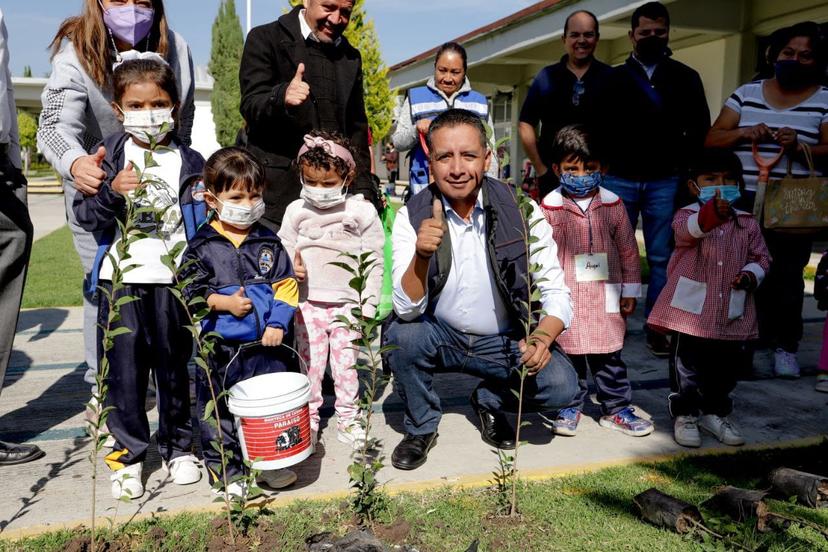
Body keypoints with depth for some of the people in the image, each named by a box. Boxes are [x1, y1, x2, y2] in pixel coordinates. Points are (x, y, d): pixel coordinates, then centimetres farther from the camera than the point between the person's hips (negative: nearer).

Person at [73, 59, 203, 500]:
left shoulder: (189, 162, 5)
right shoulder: (108, 157, 3)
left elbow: (205, 223, 9)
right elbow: (85, 216, -1)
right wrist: (111, 192, -19)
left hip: (173, 281, 1)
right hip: (121, 279, 0)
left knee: (173, 365, 11)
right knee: (123, 369, 4)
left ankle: (177, 446, 27)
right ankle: (129, 452, 18)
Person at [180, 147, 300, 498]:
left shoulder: (268, 242, 4)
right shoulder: (202, 246, -2)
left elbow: (286, 286, 4)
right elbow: (189, 291, -3)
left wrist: (278, 323, -8)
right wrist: (224, 302, -16)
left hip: (266, 343, 2)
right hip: (220, 347, -1)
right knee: (218, 409, 9)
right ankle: (224, 466, 25)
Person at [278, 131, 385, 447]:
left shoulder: (362, 213, -5)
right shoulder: (296, 211, 1)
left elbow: (374, 262, -2)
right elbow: (284, 251, 11)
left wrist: (367, 306, -4)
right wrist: (291, 268, -12)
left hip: (347, 303, -1)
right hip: (308, 303, 2)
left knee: (346, 364, 5)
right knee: (309, 363, 6)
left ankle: (348, 419, 21)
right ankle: (308, 418, 22)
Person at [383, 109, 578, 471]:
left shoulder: (522, 210, -14)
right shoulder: (413, 216, -14)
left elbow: (556, 293, -11)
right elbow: (407, 309, -22)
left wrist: (542, 338, -31)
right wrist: (421, 255, -40)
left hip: (505, 341, 0)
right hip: (440, 336, 0)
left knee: (561, 386, -22)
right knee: (401, 335, -29)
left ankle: (490, 401, 12)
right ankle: (421, 427, 1)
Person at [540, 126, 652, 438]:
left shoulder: (612, 204, 3)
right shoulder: (550, 207, -4)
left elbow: (628, 250, 8)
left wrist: (630, 291, 9)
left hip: (605, 295, 2)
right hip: (566, 296, -2)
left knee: (609, 357, 10)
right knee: (568, 354, 7)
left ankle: (616, 408, 24)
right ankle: (570, 407, 24)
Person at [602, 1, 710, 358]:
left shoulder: (686, 78, 11)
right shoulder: (614, 78, 10)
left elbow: (700, 128, 10)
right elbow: (598, 126, 8)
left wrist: (682, 164, -1)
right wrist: (605, 165, -1)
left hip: (665, 182, 1)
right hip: (619, 181, 0)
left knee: (661, 258, 3)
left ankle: (656, 329, 10)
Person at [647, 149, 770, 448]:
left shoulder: (747, 223, 8)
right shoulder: (686, 215, -6)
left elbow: (761, 258, 14)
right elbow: (688, 229, -31)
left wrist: (750, 275, -8)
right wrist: (713, 213, -51)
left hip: (731, 314, 4)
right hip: (692, 310, -4)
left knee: (724, 367, 15)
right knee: (687, 366, 5)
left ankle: (716, 413, 34)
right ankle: (685, 415, 20)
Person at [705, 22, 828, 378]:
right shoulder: (746, 94, 12)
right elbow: (711, 140, 8)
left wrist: (799, 147, -19)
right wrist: (743, 134, -10)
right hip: (743, 201, 2)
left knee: (787, 276, -5)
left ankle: (785, 347, 7)